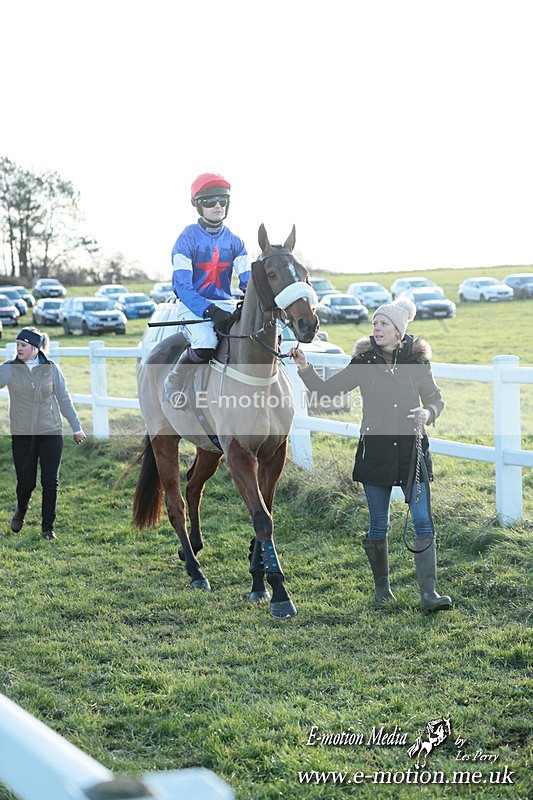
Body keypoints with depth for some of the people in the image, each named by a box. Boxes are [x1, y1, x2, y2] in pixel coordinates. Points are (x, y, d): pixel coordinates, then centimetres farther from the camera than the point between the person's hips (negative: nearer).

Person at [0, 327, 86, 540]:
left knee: (50, 482, -2)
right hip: (22, 435, 0)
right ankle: (21, 511, 36)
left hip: (51, 433, 0)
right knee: (25, 482, 3)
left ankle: (47, 527, 10)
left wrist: (76, 427, 12)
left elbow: (64, 400, 8)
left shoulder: (51, 369, 1)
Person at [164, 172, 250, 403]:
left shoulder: (234, 241, 7)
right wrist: (210, 312, -29)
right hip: (192, 305, -5)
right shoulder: (187, 239, -8)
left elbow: (248, 280, 1)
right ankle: (174, 381, -7)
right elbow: (183, 286, -16)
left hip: (226, 304, 5)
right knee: (206, 344, -34)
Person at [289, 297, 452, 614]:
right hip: (375, 449, 1)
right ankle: (382, 586, 26)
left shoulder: (417, 362, 0)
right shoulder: (365, 362, 1)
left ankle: (429, 593, -4)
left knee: (424, 522, -6)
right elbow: (327, 390, 4)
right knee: (379, 525, 9)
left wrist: (428, 412, -13)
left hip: (411, 448, -1)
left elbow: (436, 399, 9)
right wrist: (305, 368, -11)